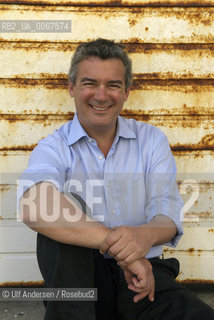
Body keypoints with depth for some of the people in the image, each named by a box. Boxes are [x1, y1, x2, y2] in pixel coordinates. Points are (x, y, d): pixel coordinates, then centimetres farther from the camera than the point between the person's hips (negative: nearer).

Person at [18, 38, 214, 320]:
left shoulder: (152, 140, 7)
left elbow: (167, 210, -7)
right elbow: (33, 205, -25)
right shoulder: (54, 147, -2)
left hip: (145, 276, 1)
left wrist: (146, 234, -32)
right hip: (77, 279, 0)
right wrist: (115, 243, -32)